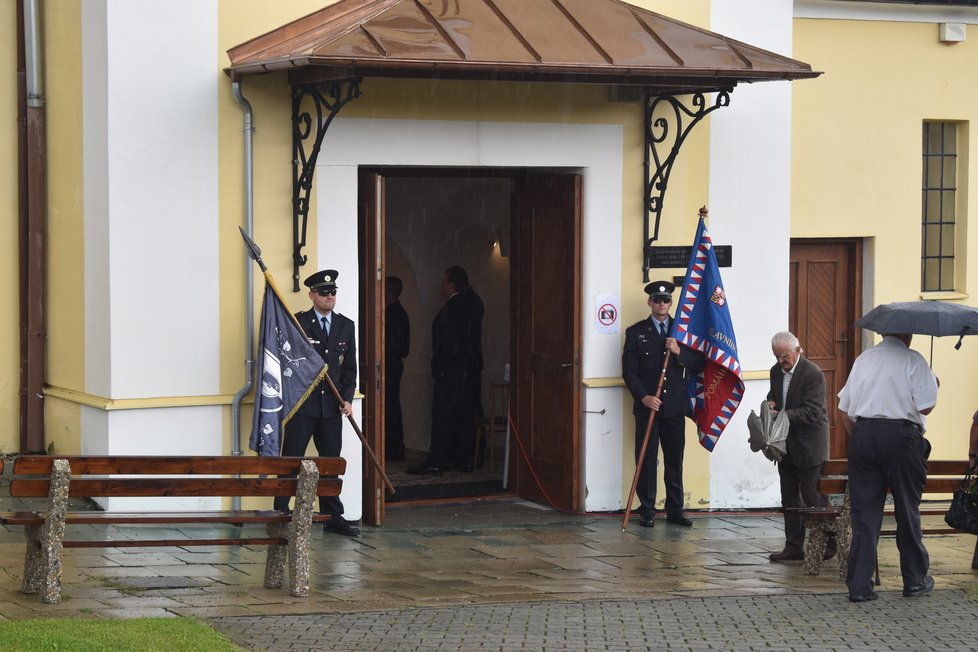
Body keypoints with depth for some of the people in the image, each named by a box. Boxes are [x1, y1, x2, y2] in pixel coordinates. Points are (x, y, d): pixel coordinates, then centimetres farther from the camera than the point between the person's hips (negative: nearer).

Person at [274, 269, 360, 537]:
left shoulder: (346, 326, 11)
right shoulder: (298, 323, -2)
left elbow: (350, 368, 11)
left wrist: (347, 399, 1)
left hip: (331, 406, 4)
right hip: (302, 404, -4)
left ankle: (333, 517, 15)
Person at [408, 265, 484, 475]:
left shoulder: (452, 307, -15)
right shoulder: (474, 304, 11)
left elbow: (446, 341, -17)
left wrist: (438, 367, -13)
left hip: (450, 371, -9)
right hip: (471, 370, 9)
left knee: (442, 416, -8)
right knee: (466, 416, 10)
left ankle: (435, 462, -10)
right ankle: (463, 459, 13)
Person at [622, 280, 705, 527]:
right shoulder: (636, 332, 5)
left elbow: (699, 365, 4)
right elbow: (629, 371, 0)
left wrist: (680, 352, -14)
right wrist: (643, 396, -13)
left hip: (675, 405, 2)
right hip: (647, 405, -2)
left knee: (675, 460, 5)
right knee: (646, 459, -2)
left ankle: (675, 509, 11)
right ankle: (647, 510, 3)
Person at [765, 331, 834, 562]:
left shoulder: (813, 374, -17)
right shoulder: (776, 371, 7)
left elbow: (812, 412, -21)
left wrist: (781, 415, -28)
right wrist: (770, 403, -3)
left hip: (808, 445, -8)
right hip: (786, 445, 8)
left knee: (812, 495, -4)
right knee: (789, 497, 9)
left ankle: (828, 543, 10)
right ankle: (793, 547, 15)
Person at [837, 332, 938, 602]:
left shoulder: (863, 359, 11)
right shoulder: (913, 360, -4)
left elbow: (845, 410, 12)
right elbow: (925, 407, -9)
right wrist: (934, 385, 10)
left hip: (863, 433, 4)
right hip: (901, 436, -4)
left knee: (864, 512, 5)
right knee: (907, 511, 11)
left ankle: (859, 585, 1)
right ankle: (915, 580, 21)